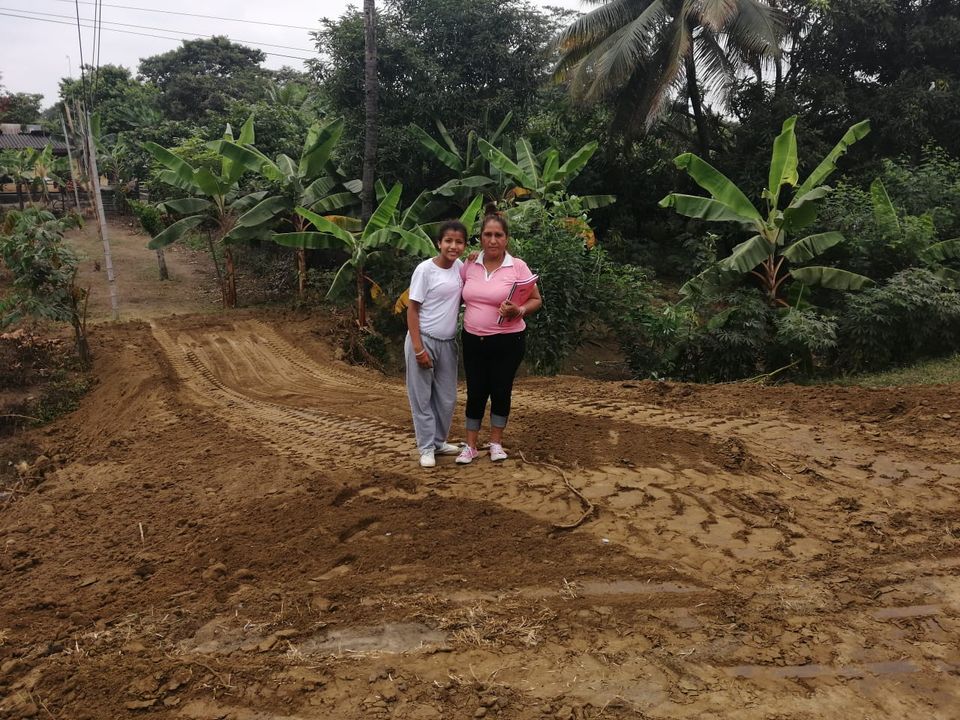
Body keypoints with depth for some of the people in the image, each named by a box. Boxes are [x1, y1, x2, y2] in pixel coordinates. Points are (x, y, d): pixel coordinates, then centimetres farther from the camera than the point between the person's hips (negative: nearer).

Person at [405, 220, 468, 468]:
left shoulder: (460, 266, 3)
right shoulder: (425, 269, -14)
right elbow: (412, 310, -12)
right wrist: (418, 348, -17)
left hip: (447, 343, 6)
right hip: (423, 340, -6)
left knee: (447, 397, 14)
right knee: (422, 396, 4)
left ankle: (439, 441, 30)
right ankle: (426, 448, 15)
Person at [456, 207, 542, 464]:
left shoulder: (518, 266, -9)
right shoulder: (470, 265, 1)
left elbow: (536, 301, -6)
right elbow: (459, 293, 18)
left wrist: (519, 311, -24)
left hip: (507, 342, -3)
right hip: (473, 340, 3)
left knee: (501, 391, 9)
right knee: (475, 392, 9)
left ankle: (496, 443, 26)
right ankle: (470, 446, 21)